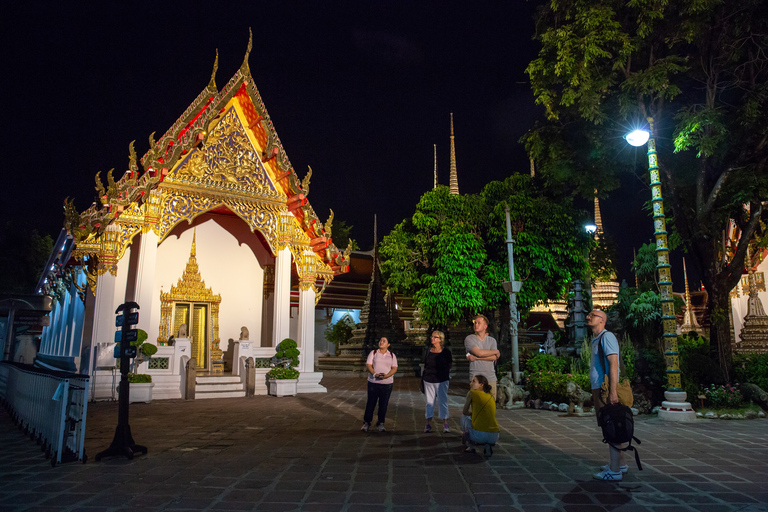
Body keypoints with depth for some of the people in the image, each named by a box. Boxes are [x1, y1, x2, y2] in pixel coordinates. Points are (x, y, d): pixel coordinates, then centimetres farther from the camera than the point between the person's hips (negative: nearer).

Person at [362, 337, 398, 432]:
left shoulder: (392, 355, 9)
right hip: (373, 382, -1)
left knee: (383, 404, 4)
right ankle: (366, 423, 11)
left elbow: (394, 368, 1)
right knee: (371, 403, 1)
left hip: (387, 383, 1)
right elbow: (368, 365, -2)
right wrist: (375, 374, -19)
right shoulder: (373, 353, 7)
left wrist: (386, 376, -17)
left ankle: (380, 423, 15)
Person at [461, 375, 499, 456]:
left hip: (479, 436, -4)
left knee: (465, 417, 23)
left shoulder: (472, 393, 3)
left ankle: (471, 447, 17)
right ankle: (489, 445, 10)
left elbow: (465, 412, 14)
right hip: (494, 437, 4)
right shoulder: (491, 397, 18)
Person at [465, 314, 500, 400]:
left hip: (491, 378, 4)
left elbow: (494, 358, -1)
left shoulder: (492, 340, 13)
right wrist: (496, 351, 1)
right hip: (476, 377, -3)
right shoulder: (469, 339, 1)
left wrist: (476, 358, -10)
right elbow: (479, 353, -13)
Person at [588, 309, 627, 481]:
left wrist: (612, 391, -25)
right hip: (599, 390, 10)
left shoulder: (607, 336, -11)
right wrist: (595, 392, 22)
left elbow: (613, 364, -20)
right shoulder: (595, 340, 19)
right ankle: (620, 464, 28)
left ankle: (614, 471, -2)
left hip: (606, 390, -10)